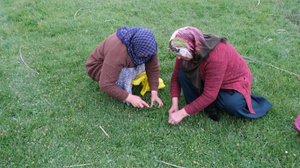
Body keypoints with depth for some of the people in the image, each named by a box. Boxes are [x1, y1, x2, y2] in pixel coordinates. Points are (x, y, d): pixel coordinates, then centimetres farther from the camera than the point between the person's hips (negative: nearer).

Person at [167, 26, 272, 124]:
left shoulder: (216, 56, -39)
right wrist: (175, 104, -20)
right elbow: (176, 76, -8)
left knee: (233, 106, -35)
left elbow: (209, 95, -36)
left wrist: (182, 113, -34)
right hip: (206, 79, 6)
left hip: (233, 80, -6)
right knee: (183, 74, -19)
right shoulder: (186, 50, -20)